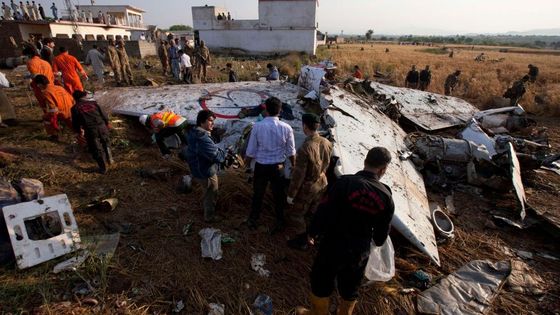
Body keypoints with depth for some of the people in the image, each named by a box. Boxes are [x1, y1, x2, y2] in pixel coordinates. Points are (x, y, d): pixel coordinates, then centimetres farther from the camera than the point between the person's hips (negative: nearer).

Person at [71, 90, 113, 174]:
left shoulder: (75, 108, 7)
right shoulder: (94, 103, 11)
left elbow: (75, 123, 9)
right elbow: (104, 116, 8)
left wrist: (79, 131, 27)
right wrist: (106, 124, 26)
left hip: (90, 130, -2)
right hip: (102, 126, 2)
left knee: (96, 149, 9)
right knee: (105, 143, 26)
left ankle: (103, 168, 15)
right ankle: (110, 160, 36)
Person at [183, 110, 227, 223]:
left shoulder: (193, 134, -1)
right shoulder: (203, 139, -33)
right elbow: (218, 156, -33)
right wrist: (225, 152, -10)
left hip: (197, 170, 9)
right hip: (207, 173, -9)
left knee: (206, 193, 32)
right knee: (211, 196, 14)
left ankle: (205, 207, 54)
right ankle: (209, 216, 34)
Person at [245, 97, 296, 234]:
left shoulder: (257, 126, -15)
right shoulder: (286, 128, -12)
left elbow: (251, 150, -7)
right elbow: (291, 152, -4)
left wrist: (247, 162, 13)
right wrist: (294, 165, 15)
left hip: (261, 166, 0)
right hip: (278, 166, 0)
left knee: (258, 194, 19)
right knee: (279, 194, 18)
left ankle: (253, 220, 37)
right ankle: (280, 222, 34)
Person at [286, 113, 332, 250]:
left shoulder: (305, 148, -31)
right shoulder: (327, 143, -10)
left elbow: (298, 175, -24)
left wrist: (291, 194, -13)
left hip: (307, 187, -6)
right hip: (322, 184, 7)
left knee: (297, 215, 16)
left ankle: (301, 242, 31)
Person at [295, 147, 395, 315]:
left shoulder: (345, 183, -24)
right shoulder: (386, 197, -11)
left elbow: (324, 211, -20)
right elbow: (381, 235, -1)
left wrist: (312, 232, -1)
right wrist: (377, 241, 23)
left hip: (333, 245, -3)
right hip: (360, 252, 3)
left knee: (321, 282, 22)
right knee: (350, 289, 27)